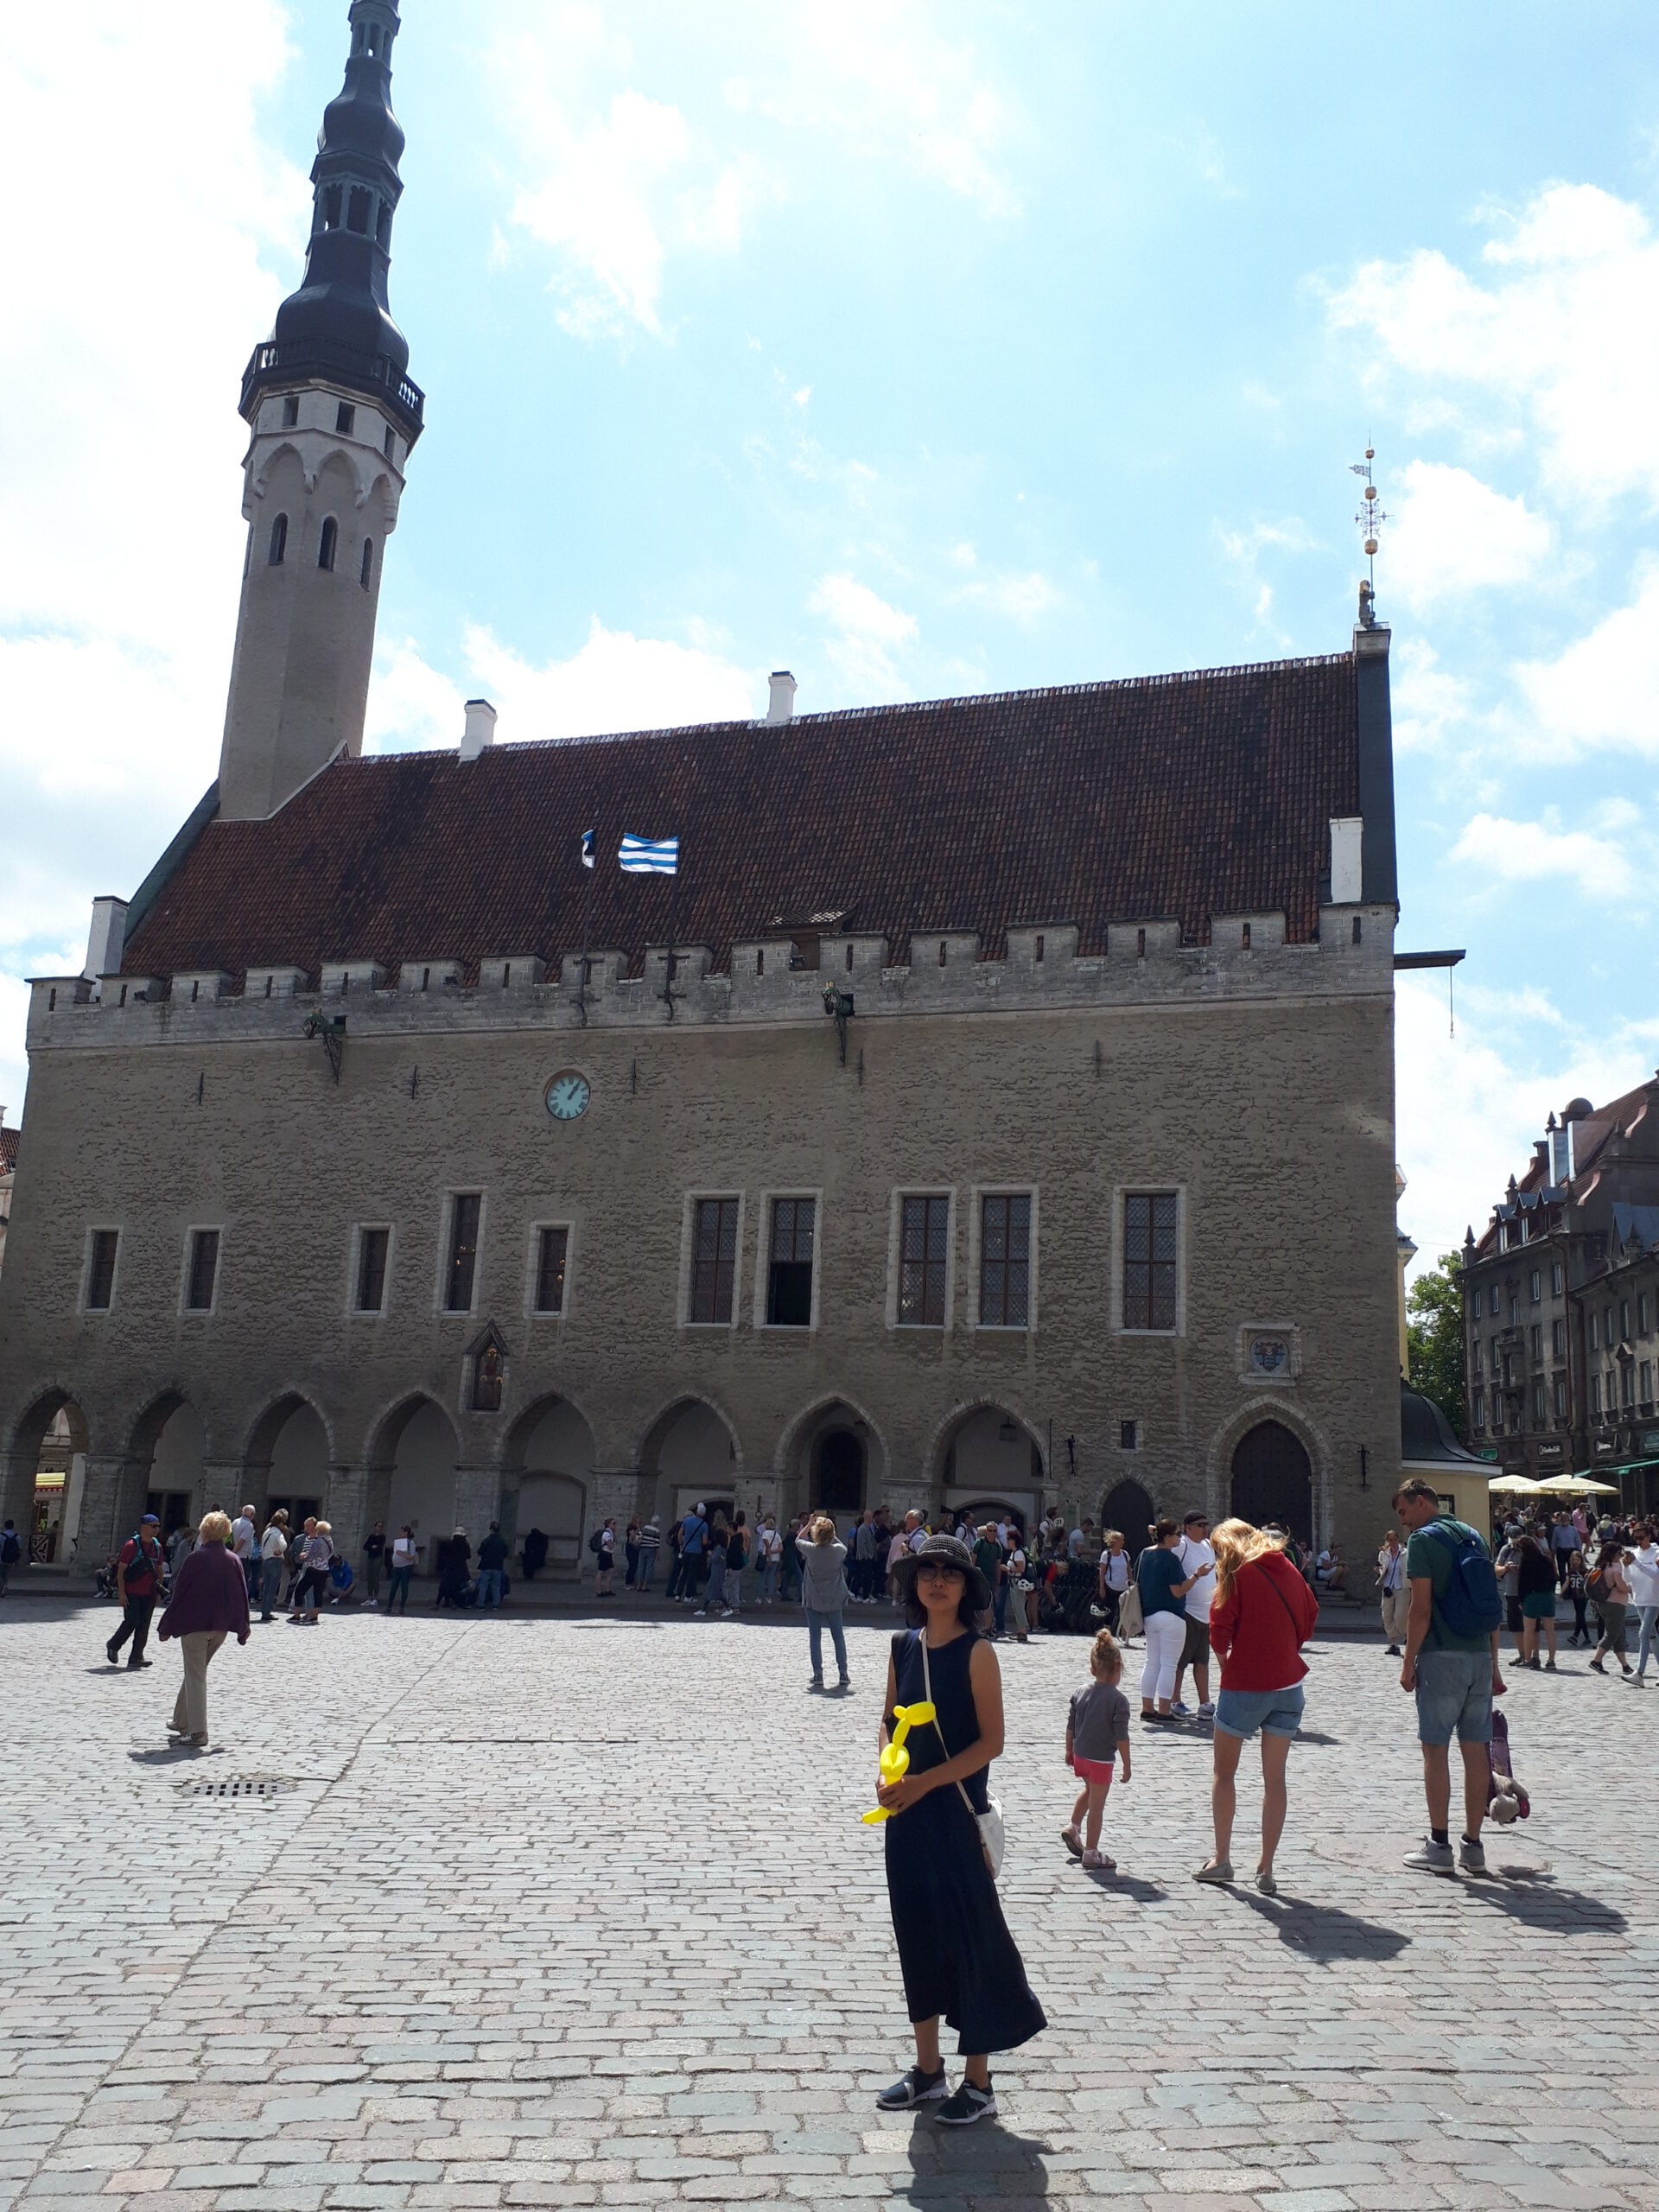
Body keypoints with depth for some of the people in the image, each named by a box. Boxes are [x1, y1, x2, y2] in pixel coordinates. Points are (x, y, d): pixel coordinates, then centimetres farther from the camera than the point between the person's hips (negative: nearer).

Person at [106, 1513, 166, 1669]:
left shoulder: (157, 1546, 9)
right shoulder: (131, 1545, -10)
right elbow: (120, 1570, -10)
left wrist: (159, 1590, 12)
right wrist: (121, 1593, -14)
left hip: (148, 1594, 6)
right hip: (131, 1593, -6)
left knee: (144, 1626, 3)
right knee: (132, 1621, -9)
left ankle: (136, 1657, 7)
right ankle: (113, 1646, 16)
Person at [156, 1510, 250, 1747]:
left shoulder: (196, 1558, -12)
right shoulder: (234, 1561, 2)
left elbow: (179, 1593, -9)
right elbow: (242, 1596, 5)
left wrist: (166, 1627, -1)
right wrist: (243, 1629, 12)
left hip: (194, 1625, -5)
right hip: (221, 1627, 5)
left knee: (195, 1677, -1)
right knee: (196, 1672, 22)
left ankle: (198, 1733, -5)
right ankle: (182, 1721, 33)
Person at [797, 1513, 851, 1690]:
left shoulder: (810, 1549, -14)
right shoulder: (838, 1550, -11)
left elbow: (798, 1540, 8)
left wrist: (809, 1524, 9)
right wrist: (831, 1532, 9)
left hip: (813, 1600, -2)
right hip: (834, 1600, 2)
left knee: (815, 1637, 4)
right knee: (838, 1636, 12)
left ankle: (818, 1677, -1)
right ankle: (843, 1675, 10)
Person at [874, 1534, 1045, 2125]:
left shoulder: (976, 1651, -11)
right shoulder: (904, 1645, 5)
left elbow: (991, 1741, -13)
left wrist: (923, 1782, -18)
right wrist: (886, 1774, -7)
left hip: (958, 1813, -5)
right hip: (906, 1812, 6)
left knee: (971, 1938, 3)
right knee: (917, 1936, 14)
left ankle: (978, 2085, 16)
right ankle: (927, 2071, 28)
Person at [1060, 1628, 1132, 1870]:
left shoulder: (1081, 1693, -1)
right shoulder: (1118, 1700, -18)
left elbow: (1070, 1727, 6)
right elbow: (1121, 1737, -17)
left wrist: (1069, 1751, 19)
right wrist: (1126, 1765, -7)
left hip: (1080, 1755, 6)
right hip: (1101, 1759, -6)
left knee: (1089, 1789, 31)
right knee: (1097, 1806, 5)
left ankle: (1072, 1827, 32)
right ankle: (1090, 1853, 13)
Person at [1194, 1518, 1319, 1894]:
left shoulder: (1237, 1575, -9)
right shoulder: (1287, 1568, 7)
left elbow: (1220, 1632, -12)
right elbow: (1311, 1615, 12)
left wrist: (1227, 1662, 5)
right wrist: (1286, 1649, 12)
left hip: (1245, 1684, -5)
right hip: (1288, 1683, 5)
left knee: (1223, 1771, 12)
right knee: (1274, 1778, 9)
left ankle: (1221, 1859, 13)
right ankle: (1266, 1869, 8)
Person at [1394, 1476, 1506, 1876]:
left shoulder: (1423, 1539, -8)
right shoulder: (1473, 1536, 14)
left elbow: (1421, 1608, -13)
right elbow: (1493, 1606, 15)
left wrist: (1408, 1662, -7)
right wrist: (1493, 1664, 19)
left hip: (1442, 1656, -7)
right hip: (1479, 1656, 7)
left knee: (1435, 1749, 0)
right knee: (1476, 1750, 8)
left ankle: (1439, 1847, 2)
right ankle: (1473, 1847, 13)